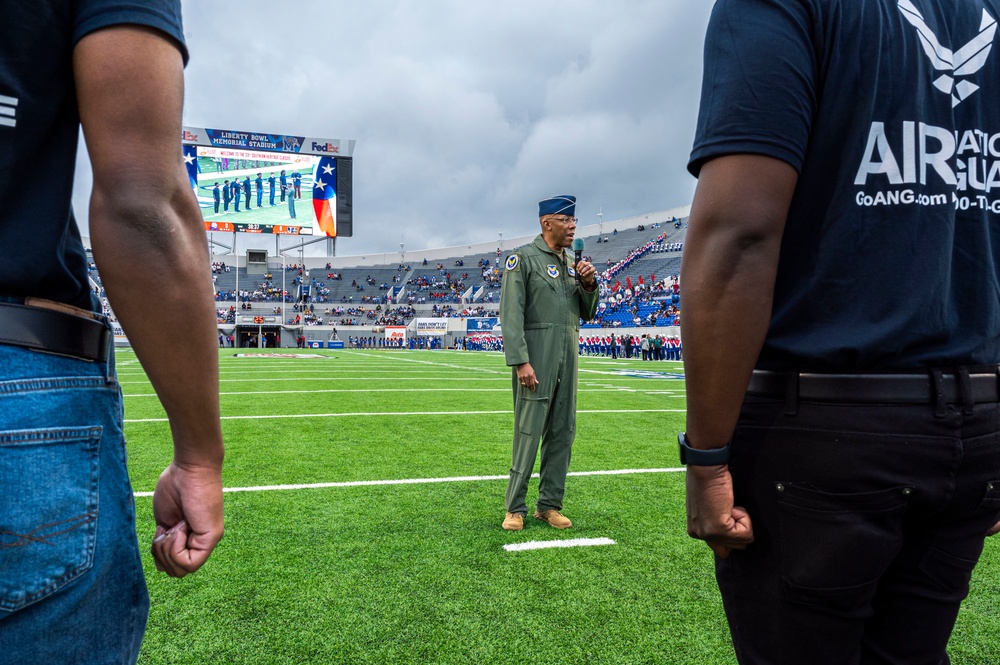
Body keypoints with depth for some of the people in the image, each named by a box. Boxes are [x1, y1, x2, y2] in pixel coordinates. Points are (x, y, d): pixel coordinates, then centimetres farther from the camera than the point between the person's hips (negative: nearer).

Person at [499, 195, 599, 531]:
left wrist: (589, 283, -1)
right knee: (528, 432, -4)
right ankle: (515, 508, 7)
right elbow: (510, 314, -11)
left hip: (568, 355, 7)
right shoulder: (523, 258, -4)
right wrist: (520, 361, -19)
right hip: (536, 355, -7)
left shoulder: (573, 262, 16)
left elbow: (587, 314, 18)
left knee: (562, 433, 8)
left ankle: (549, 505, 18)